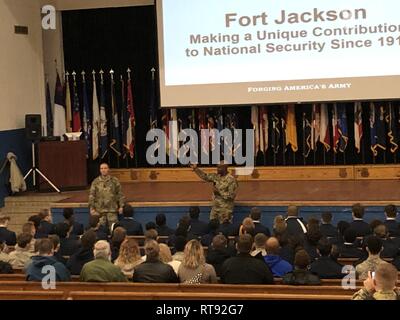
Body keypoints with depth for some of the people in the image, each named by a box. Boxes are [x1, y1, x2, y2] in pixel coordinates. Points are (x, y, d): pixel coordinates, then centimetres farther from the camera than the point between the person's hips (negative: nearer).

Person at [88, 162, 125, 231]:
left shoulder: (114, 181, 5)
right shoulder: (96, 182, 7)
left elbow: (120, 194, 6)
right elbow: (91, 195, 6)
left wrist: (121, 206, 1)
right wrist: (92, 208, 0)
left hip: (112, 210, -1)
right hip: (99, 210, 1)